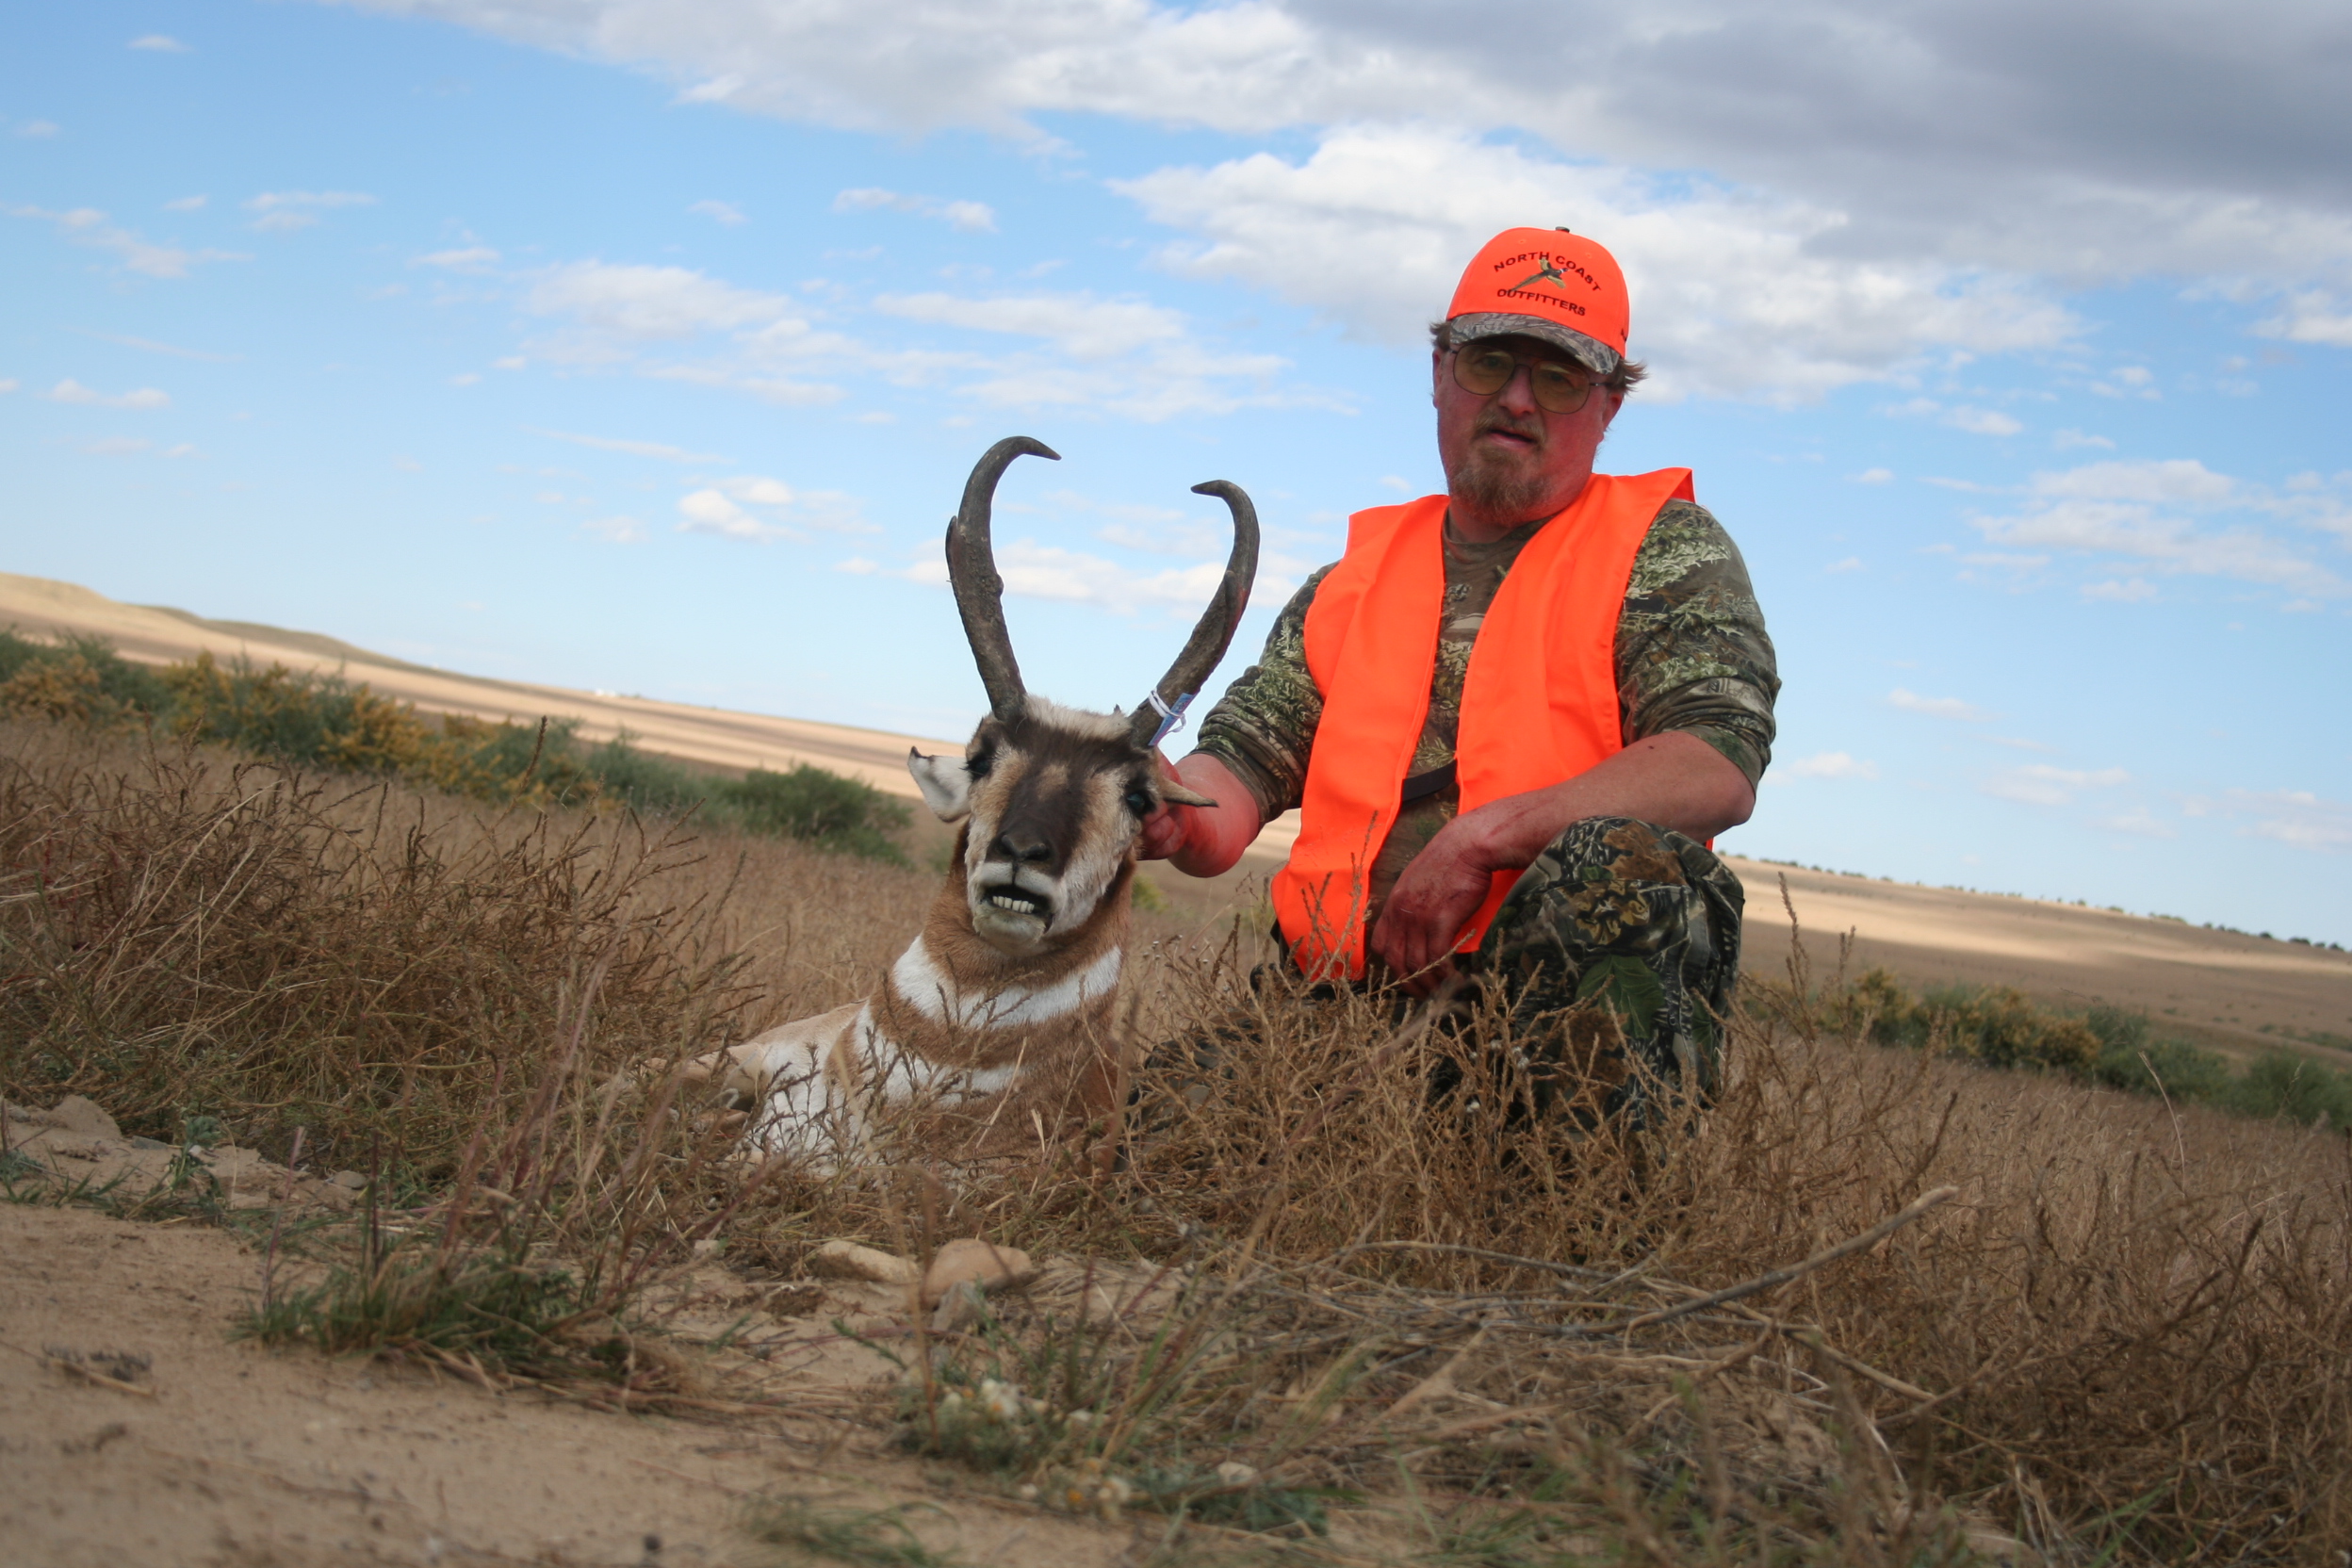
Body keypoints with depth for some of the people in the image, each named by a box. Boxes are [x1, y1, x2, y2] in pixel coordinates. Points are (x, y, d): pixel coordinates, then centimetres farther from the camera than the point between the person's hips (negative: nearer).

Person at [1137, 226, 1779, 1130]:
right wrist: (1175, 816, -12)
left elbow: (1718, 771, -7)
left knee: (1617, 862, -36)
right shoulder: (1353, 582, 23)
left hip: (1557, 986, -2)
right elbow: (1242, 768, 15)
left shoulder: (1669, 551, 10)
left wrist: (1482, 836, -16)